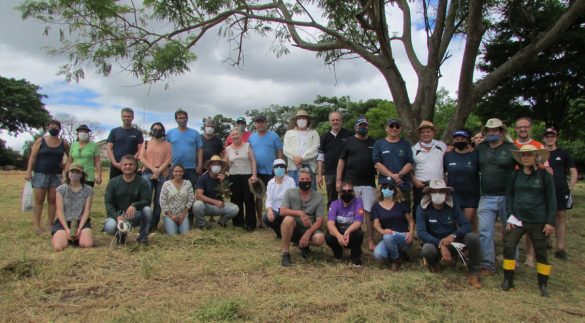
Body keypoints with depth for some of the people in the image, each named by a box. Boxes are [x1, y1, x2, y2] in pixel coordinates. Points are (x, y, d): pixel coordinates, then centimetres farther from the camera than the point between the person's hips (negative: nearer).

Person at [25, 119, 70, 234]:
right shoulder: (40, 141, 1)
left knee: (52, 200, 3)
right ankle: (36, 225, 4)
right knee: (39, 200, -1)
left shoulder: (64, 144, 6)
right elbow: (32, 157, -2)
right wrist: (29, 171, -9)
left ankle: (51, 224, 8)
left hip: (56, 175, 2)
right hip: (40, 174, -2)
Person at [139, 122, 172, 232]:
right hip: (147, 173, 0)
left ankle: (154, 225, 4)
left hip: (162, 175, 0)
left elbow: (168, 160, 2)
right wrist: (153, 168, -11)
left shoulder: (167, 145, 13)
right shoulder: (146, 143, 15)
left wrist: (159, 171, -11)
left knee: (158, 201, -1)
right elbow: (141, 158, 3)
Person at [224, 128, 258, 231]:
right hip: (234, 177, 3)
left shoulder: (247, 146, 1)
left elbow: (253, 161, -2)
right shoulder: (228, 149, 8)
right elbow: (225, 164, 12)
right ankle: (238, 222, 17)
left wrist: (254, 175, -10)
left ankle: (250, 224, 1)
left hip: (247, 175, -2)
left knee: (249, 200, -3)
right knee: (236, 200, 7)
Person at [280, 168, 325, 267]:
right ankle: (285, 253, -20)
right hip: (293, 229, 0)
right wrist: (300, 213, -31)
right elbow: (282, 211, -18)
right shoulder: (290, 193, -5)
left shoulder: (318, 197, -5)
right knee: (288, 219, -34)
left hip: (309, 229, 1)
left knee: (320, 239, -31)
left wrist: (308, 233, -24)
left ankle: (304, 245, 6)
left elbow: (319, 221, -10)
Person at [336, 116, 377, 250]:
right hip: (351, 183, -1)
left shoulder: (374, 143, 12)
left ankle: (371, 241, 7)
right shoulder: (348, 141, 5)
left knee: (369, 212, 1)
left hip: (369, 183, 1)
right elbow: (341, 160, 2)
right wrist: (338, 180, -4)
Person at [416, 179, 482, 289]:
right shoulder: (423, 208, -14)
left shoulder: (452, 205, -7)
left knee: (473, 237, -26)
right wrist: (440, 245, -34)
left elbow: (466, 225, -11)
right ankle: (433, 262, 1)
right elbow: (421, 232, -21)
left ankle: (473, 273, -8)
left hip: (452, 243, 2)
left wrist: (453, 236, -31)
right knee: (427, 250, -37)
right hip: (434, 243, -2)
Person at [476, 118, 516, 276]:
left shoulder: (512, 149, -2)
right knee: (485, 232, 0)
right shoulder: (480, 148, 9)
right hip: (486, 198, 3)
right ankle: (488, 265, 10)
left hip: (507, 197, -2)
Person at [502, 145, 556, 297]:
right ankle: (508, 280, 9)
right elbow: (509, 195, 8)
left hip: (538, 221, -2)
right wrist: (509, 215, 0)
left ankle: (543, 284, 22)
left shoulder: (544, 176, -3)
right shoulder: (515, 175, 4)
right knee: (508, 247, -4)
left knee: (541, 252, 8)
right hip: (517, 218, 2)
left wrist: (550, 222, -6)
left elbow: (551, 199, -2)